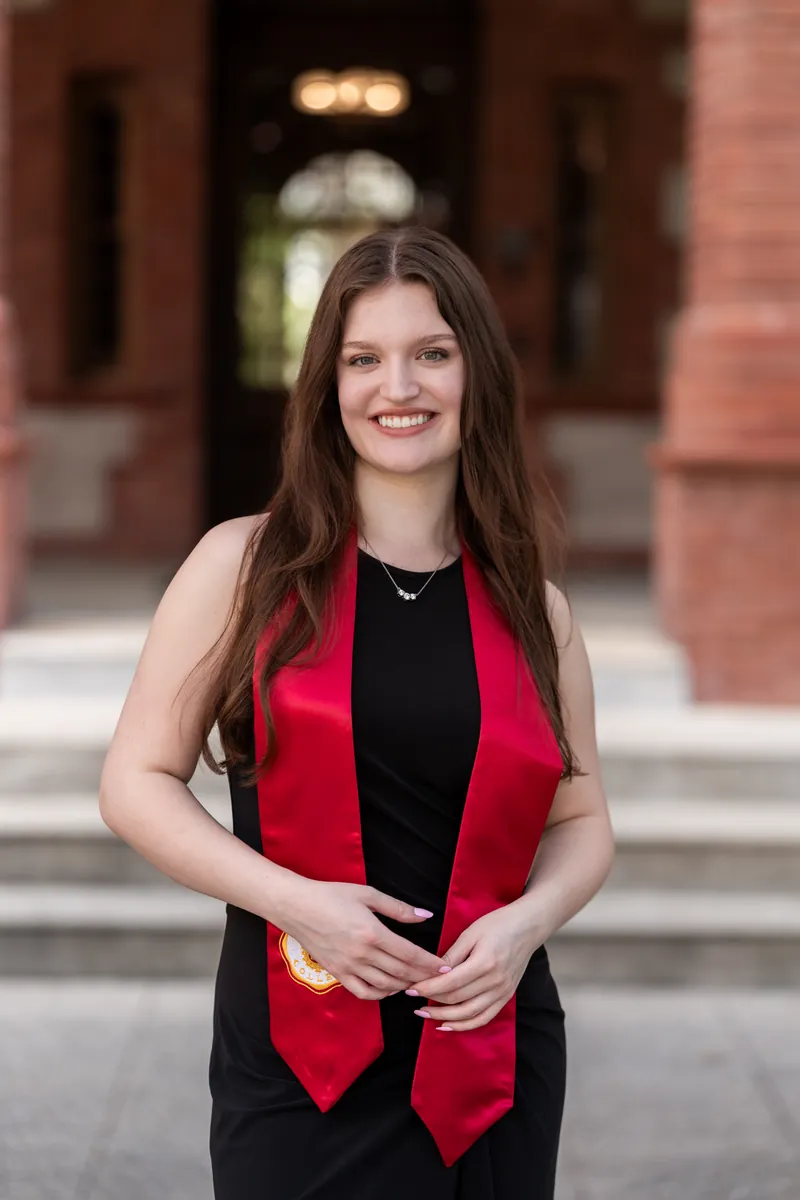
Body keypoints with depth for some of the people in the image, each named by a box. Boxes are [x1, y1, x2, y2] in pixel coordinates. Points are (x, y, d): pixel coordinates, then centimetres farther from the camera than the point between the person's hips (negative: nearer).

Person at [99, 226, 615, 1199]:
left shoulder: (531, 608, 6)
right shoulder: (245, 568, -1)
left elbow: (580, 820, 13)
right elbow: (137, 782, -2)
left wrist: (527, 920, -8)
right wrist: (294, 899, -16)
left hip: (489, 1055, 2)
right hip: (297, 1063, -2)